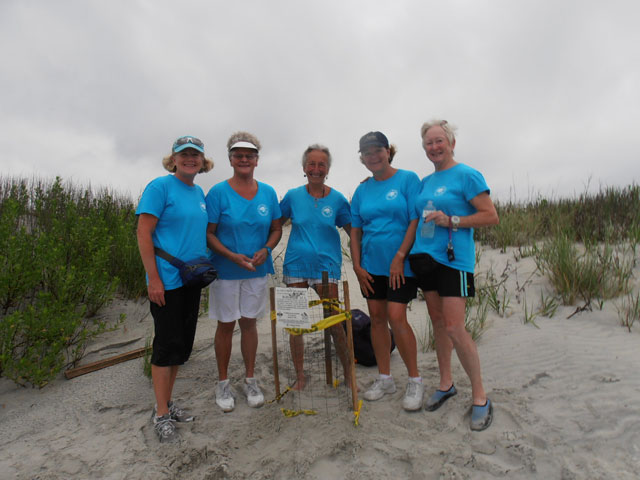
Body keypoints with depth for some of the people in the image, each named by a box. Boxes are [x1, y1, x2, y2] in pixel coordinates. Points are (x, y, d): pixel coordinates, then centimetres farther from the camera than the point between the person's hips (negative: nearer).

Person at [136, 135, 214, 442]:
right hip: (167, 281, -7)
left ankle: (167, 402, 31)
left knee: (183, 343, 14)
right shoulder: (160, 187, -8)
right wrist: (153, 278, -17)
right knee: (167, 343, 0)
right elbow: (144, 234, -13)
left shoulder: (199, 193, 13)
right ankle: (161, 414, 16)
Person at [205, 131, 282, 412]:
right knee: (225, 325, 8)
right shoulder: (218, 192, -7)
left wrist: (266, 249, -11)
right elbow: (209, 233, -8)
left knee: (249, 323, 13)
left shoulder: (268, 193, 3)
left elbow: (276, 229, 8)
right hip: (226, 270, -2)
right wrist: (232, 256, -21)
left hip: (257, 271, 3)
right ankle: (223, 383, 27)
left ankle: (250, 380, 29)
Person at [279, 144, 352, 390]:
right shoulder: (293, 196, 3)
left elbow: (354, 231, 4)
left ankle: (348, 370, 23)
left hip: (326, 264, -1)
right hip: (296, 264, 2)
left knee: (333, 322, 0)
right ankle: (300, 376, 24)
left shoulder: (337, 199, 1)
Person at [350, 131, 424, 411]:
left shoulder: (408, 179, -4)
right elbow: (355, 230, 10)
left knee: (396, 317, -10)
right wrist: (357, 266, 2)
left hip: (400, 264, -5)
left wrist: (399, 257, -16)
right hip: (371, 265, 5)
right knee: (377, 318, 9)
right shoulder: (362, 190, 9)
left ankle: (415, 380, 11)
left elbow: (416, 221, -10)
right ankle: (384, 378, 25)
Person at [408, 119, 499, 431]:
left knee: (454, 328, -9)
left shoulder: (467, 175, -4)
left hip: (454, 260, -7)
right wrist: (407, 251, 10)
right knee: (437, 322, 13)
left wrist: (451, 221, -17)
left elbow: (491, 216, -8)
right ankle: (446, 383, 28)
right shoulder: (425, 182, 15)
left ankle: (480, 396, 9)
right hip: (425, 258, 7)